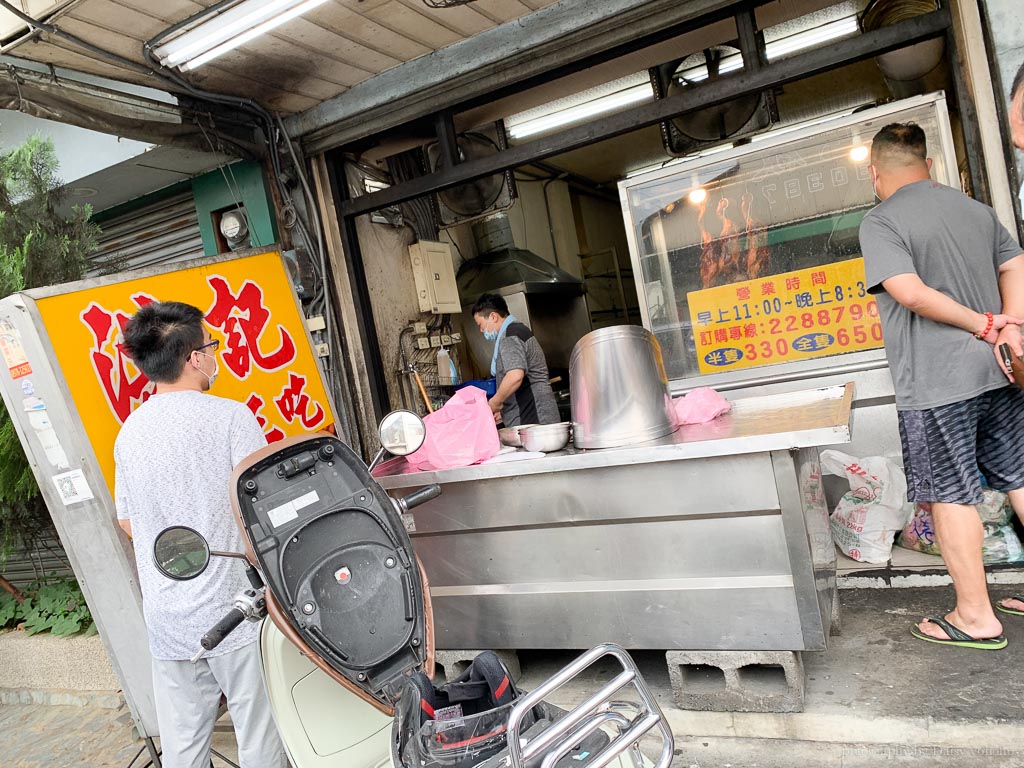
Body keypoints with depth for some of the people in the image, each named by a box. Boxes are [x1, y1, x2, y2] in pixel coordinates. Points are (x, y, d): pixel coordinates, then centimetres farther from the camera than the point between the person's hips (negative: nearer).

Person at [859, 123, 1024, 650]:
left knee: (951, 495, 3)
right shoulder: (974, 207, 13)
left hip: (934, 384, -7)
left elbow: (911, 293, -21)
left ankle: (975, 616, 13)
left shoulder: (881, 222, -10)